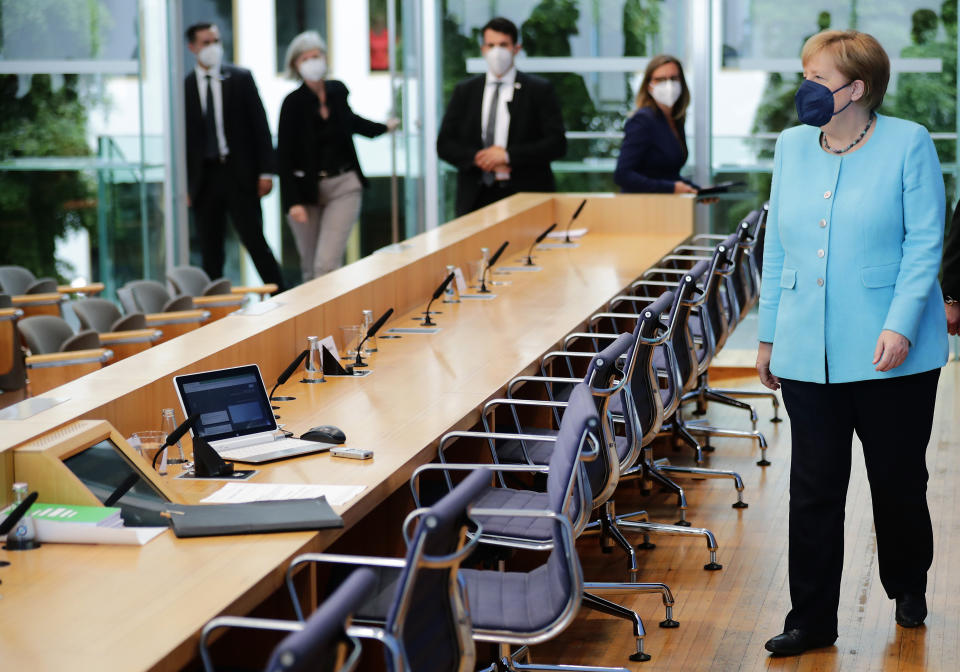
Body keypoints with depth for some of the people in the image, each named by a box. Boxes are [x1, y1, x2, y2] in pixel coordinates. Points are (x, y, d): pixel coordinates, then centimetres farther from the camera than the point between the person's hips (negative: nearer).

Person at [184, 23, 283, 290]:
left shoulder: (241, 78, 5)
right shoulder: (184, 87, 6)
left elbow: (260, 125, 3)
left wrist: (265, 171, -4)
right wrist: (183, 186, 3)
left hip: (240, 176, -1)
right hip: (204, 177, 1)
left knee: (255, 243, -6)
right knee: (210, 253, 4)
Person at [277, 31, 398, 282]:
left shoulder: (338, 90, 1)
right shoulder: (293, 103, -10)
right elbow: (284, 156, -10)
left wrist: (383, 127, 40)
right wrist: (293, 202, -17)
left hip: (344, 186, 1)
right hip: (306, 190, -1)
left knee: (327, 264, -13)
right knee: (310, 268, 7)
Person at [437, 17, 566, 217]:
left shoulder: (540, 90, 4)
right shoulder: (464, 91, 13)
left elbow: (557, 144, -3)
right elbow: (444, 144, 9)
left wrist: (507, 155, -12)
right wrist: (477, 158, -10)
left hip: (525, 194, -2)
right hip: (476, 199, 2)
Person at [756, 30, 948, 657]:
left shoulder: (909, 144, -5)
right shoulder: (793, 147, 9)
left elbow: (925, 244, -8)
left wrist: (900, 326, -18)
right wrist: (769, 335, 13)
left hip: (890, 354, -3)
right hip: (808, 355, 4)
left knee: (897, 480, 11)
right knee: (814, 488, 4)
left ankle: (909, 588, 36)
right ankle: (812, 621, 13)